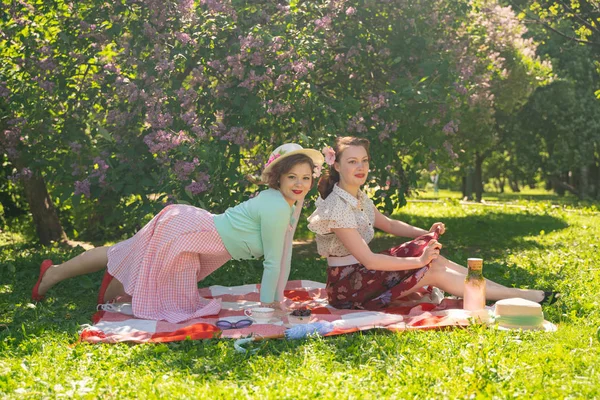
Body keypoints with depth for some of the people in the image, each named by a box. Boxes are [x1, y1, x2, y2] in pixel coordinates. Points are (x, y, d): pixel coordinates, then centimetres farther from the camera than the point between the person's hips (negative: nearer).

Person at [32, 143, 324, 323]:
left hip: (186, 223, 8)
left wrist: (278, 299, 10)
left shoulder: (291, 206, 4)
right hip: (181, 232, -8)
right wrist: (266, 303, -10)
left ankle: (54, 273, 33)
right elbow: (273, 261, -19)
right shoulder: (276, 209, -26)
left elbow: (285, 252, 10)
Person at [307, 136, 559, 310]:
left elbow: (389, 224, 21)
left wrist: (426, 233, 3)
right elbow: (368, 260, -25)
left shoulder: (358, 198, 8)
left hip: (360, 272, 8)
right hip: (347, 285, -8)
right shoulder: (337, 207, -22)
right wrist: (419, 261, -20)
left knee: (436, 260, -6)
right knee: (434, 272, -14)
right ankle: (522, 296, -7)